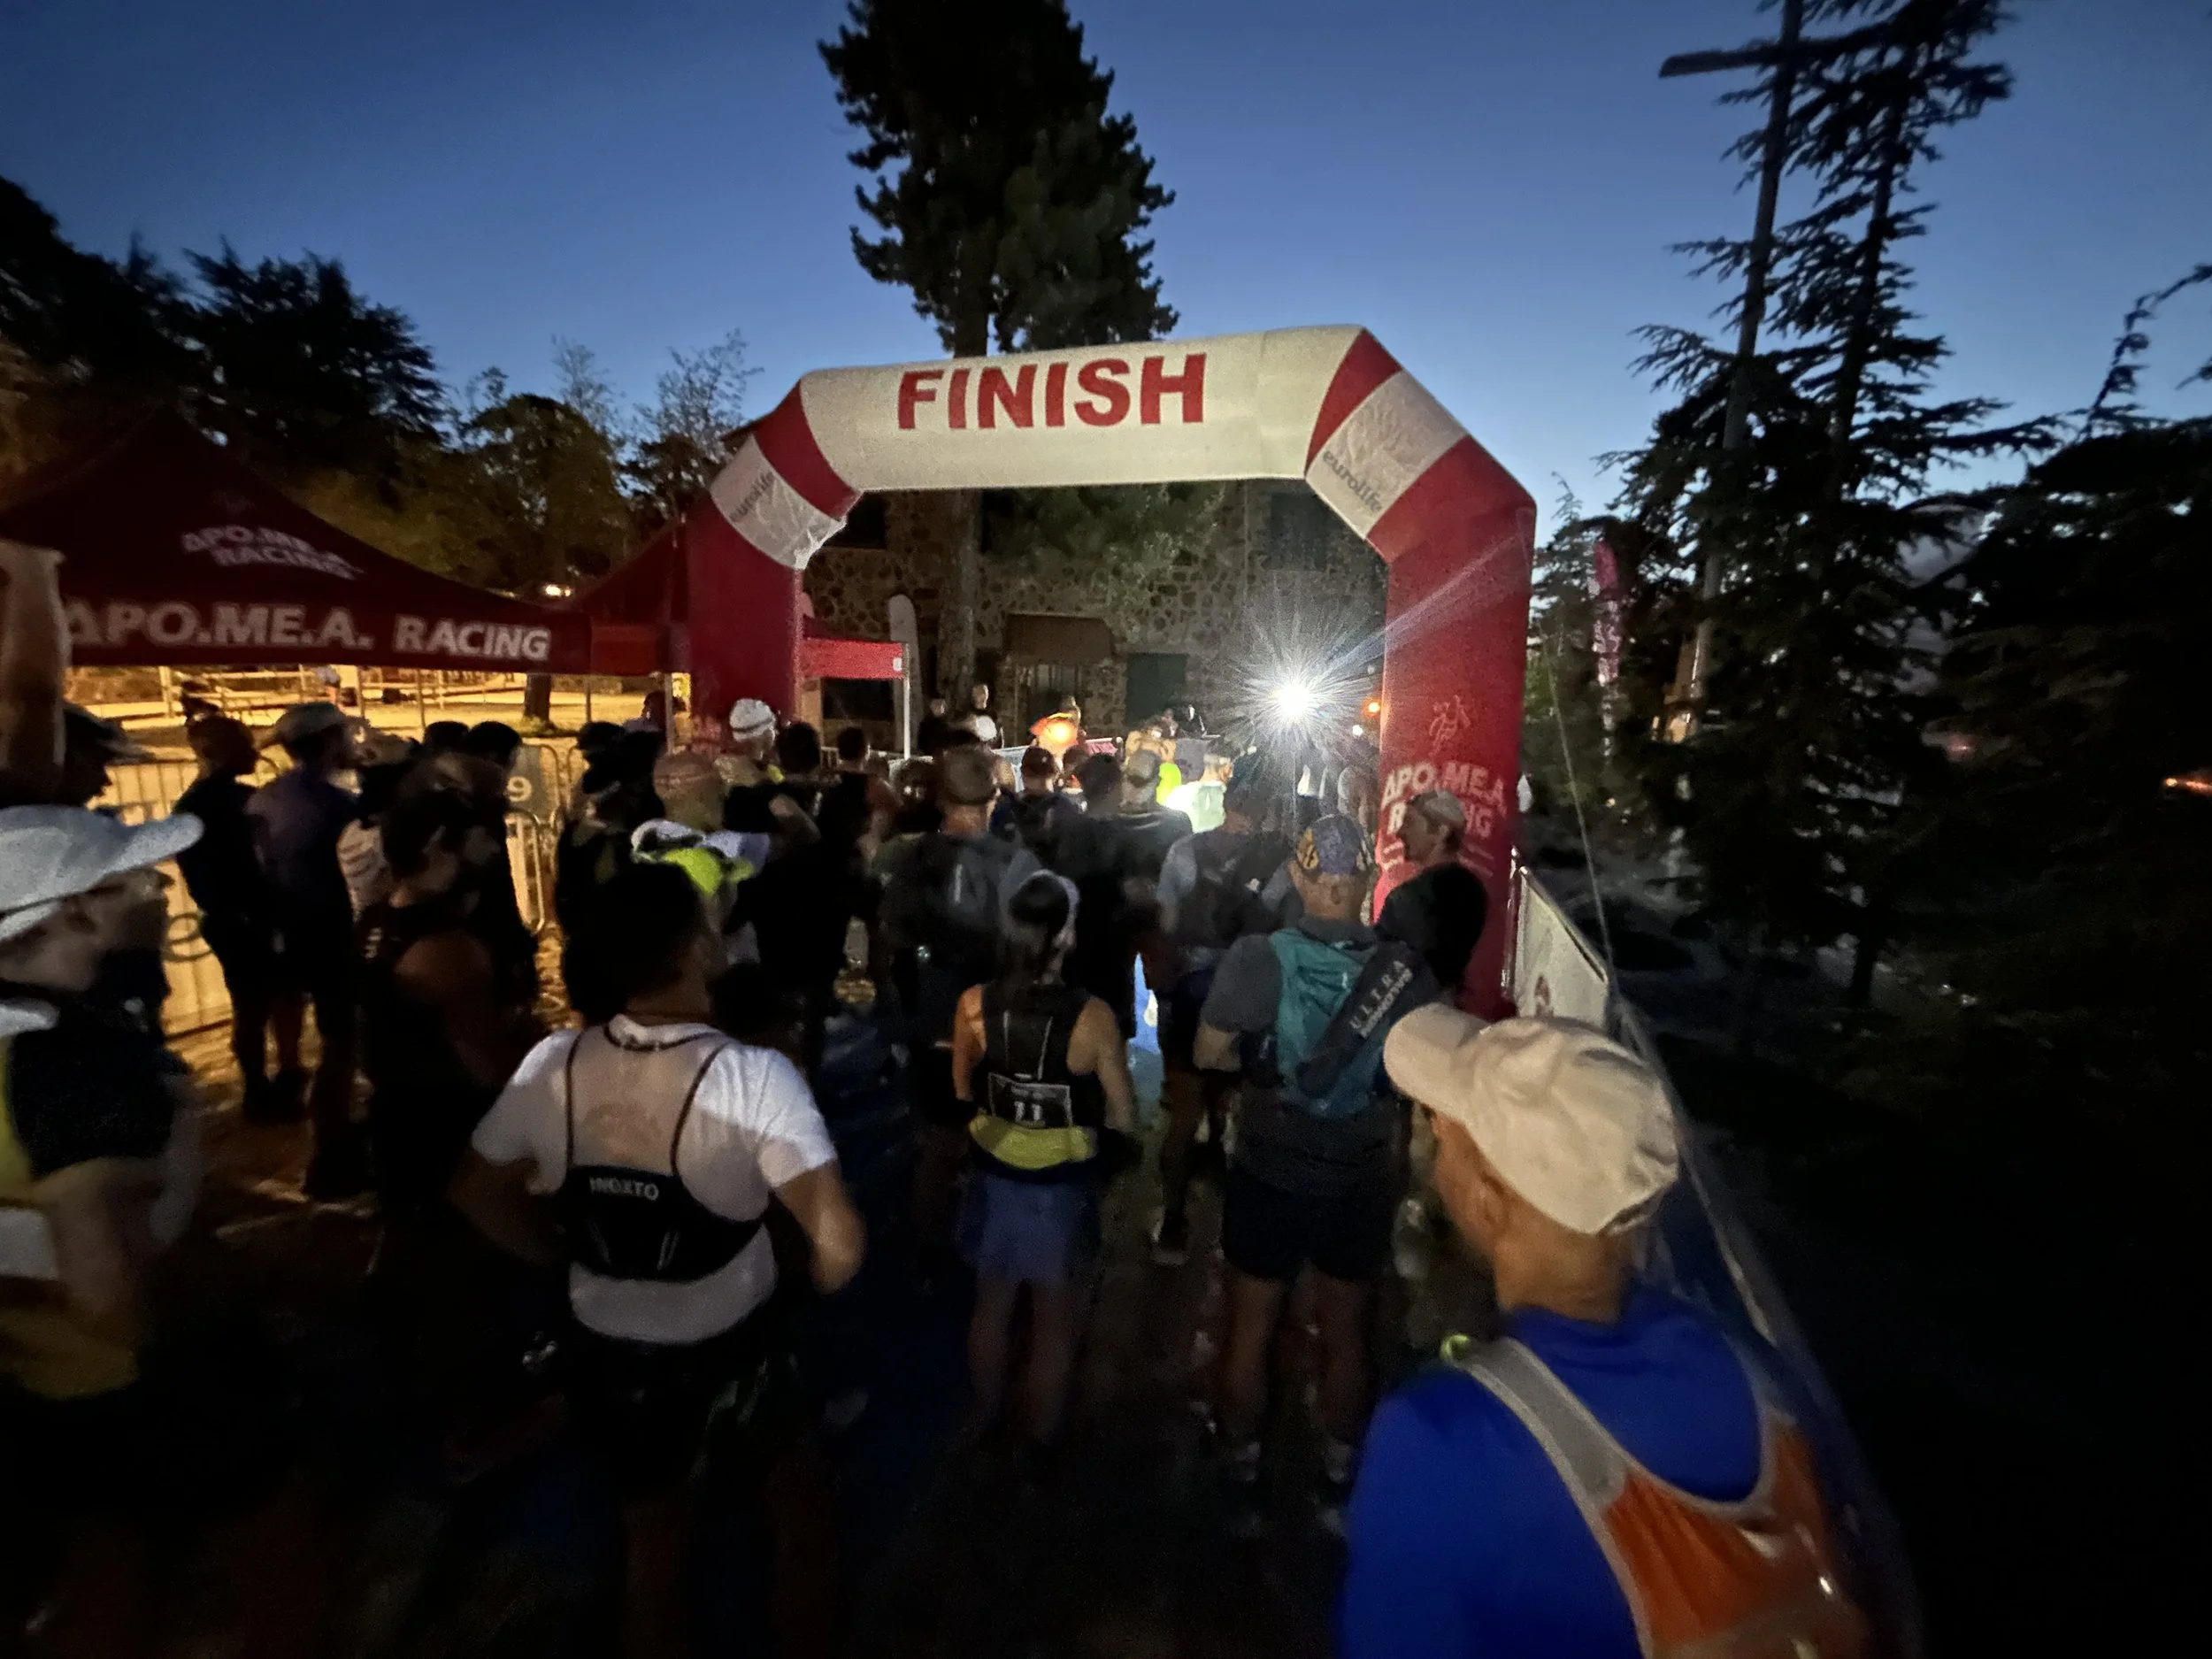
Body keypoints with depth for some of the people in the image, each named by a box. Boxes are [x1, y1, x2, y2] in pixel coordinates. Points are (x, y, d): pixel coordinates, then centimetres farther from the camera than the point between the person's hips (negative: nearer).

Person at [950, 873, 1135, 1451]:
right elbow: (1124, 1118, -15)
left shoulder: (974, 1004, -15)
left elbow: (962, 1093, 1)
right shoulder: (1091, 1016, -24)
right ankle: (1040, 1441, 40)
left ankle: (986, 1419, 49)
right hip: (1063, 1185, -3)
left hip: (993, 1175, 4)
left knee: (992, 1306, 27)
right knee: (1055, 1326, 20)